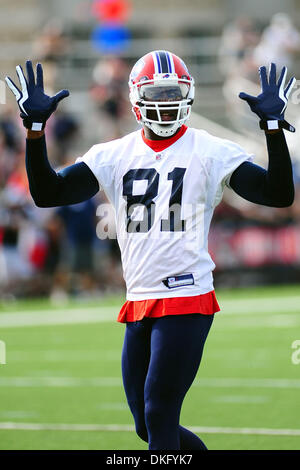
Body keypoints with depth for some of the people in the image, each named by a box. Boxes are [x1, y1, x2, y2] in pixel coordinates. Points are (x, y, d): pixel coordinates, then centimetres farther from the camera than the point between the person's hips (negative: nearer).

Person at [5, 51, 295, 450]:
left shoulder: (210, 153, -3)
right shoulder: (114, 156, 8)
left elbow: (279, 194, -9)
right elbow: (47, 193, 3)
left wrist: (273, 126, -18)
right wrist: (35, 129, -8)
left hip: (186, 301, -5)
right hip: (138, 306, 5)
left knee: (158, 417, -9)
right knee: (148, 426, 9)